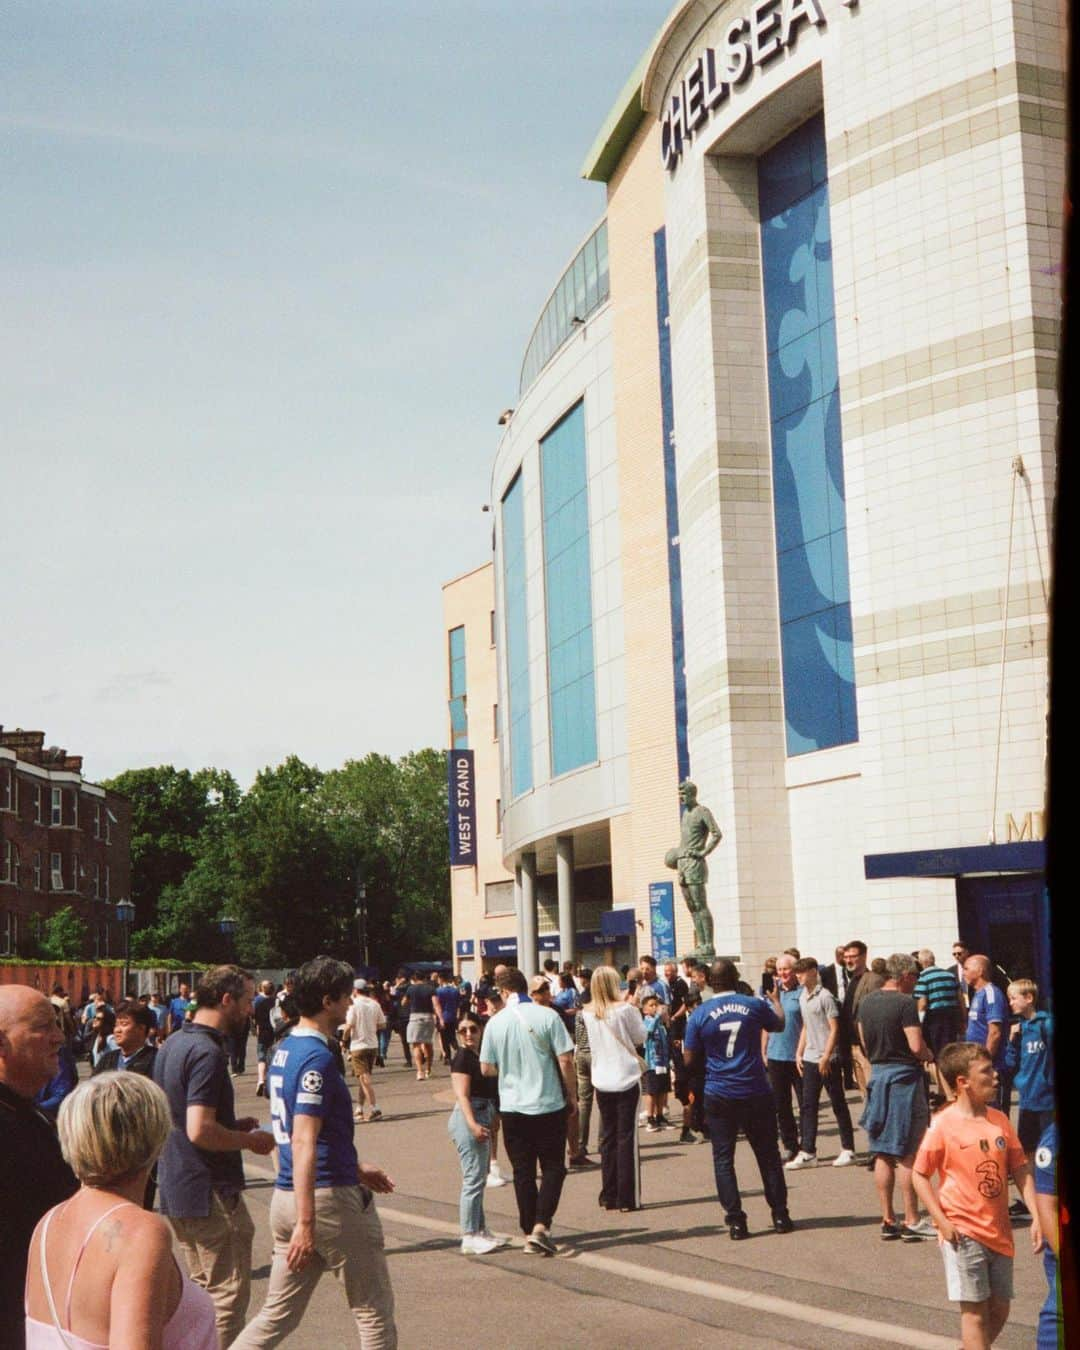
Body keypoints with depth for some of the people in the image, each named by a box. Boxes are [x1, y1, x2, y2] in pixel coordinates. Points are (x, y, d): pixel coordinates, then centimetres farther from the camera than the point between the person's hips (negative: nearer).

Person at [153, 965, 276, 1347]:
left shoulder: (172, 1045, 11)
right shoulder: (207, 1052, -20)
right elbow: (200, 1131, -27)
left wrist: (235, 1125, 14)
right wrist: (250, 1140, -12)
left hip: (174, 1188, 10)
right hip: (210, 1192, -10)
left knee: (202, 1289, 20)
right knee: (228, 1297, 0)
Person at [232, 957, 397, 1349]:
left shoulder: (284, 1049, 12)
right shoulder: (317, 1058, -18)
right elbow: (304, 1144, -23)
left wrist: (355, 1167, 29)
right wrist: (306, 1224, -26)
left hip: (286, 1198, 9)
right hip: (329, 1198, -9)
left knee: (279, 1314, 13)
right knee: (374, 1310, 6)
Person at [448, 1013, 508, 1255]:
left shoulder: (478, 1056, 14)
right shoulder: (462, 1058, -12)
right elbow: (462, 1095, -20)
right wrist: (473, 1125, -30)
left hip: (482, 1119, 10)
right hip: (469, 1119, -10)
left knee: (479, 1178, 15)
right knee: (474, 1178, -8)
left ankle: (481, 1232, 23)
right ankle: (470, 1237, -4)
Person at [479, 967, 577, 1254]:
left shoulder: (495, 1022, -3)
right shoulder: (547, 1016, -9)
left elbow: (487, 1068, 3)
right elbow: (565, 1060, -9)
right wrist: (572, 1095, 4)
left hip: (512, 1107, 2)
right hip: (549, 1105, -2)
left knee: (523, 1172, 11)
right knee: (553, 1168, 9)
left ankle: (529, 1233, 13)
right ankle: (541, 1226, -5)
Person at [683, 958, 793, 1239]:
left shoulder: (700, 1015, -5)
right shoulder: (755, 1005, -3)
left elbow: (689, 1060, -1)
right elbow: (779, 1025, 19)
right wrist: (776, 1001, 39)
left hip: (719, 1097, -1)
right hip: (756, 1094, 1)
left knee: (723, 1158, 6)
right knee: (768, 1155, 13)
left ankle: (735, 1221, 2)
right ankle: (780, 1215, 17)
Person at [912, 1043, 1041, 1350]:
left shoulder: (999, 1120, 4)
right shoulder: (943, 1125, -12)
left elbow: (1020, 1169, 8)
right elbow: (920, 1176, -7)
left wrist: (1037, 1217, -1)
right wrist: (942, 1222, -14)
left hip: (998, 1232, 6)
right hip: (964, 1232, -6)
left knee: (999, 1309, 13)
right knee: (975, 1310, -2)